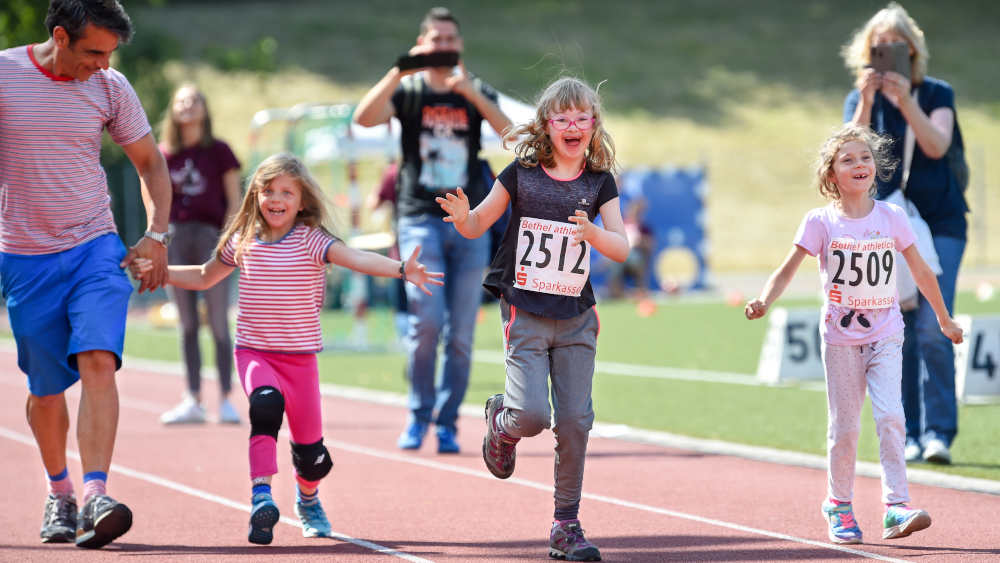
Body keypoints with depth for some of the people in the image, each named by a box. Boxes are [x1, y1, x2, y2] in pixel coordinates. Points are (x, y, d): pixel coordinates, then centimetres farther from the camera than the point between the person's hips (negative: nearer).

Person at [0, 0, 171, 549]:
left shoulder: (110, 87, 1)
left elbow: (150, 161, 14)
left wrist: (156, 236, 3)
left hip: (96, 248, 1)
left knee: (98, 361, -20)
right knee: (46, 388, 5)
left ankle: (96, 495, -28)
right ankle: (58, 492, 29)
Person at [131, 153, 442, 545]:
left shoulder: (311, 241, -7)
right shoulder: (242, 243, 4)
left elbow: (357, 259, -24)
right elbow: (204, 277, 23)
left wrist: (402, 269, -40)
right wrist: (156, 272, 17)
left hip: (300, 355, -1)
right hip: (254, 352, 1)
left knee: (310, 451, 5)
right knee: (266, 405, -32)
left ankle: (308, 499, 39)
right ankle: (261, 497, -36)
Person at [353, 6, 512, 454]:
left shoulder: (476, 94, 9)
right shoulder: (407, 90, 5)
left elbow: (509, 132, -10)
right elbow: (364, 116, -15)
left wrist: (470, 92, -22)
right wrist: (400, 70, -22)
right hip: (420, 218, -2)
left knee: (461, 333, 1)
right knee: (427, 321, -14)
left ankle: (447, 424, 10)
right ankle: (419, 416, 1)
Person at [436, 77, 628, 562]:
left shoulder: (600, 183, 2)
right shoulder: (521, 174, -2)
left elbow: (621, 249, -5)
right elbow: (478, 226, 4)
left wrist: (592, 233, -25)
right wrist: (462, 217, -19)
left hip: (576, 318, 2)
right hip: (525, 314, -2)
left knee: (575, 421, -2)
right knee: (532, 416, -16)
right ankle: (500, 420, 22)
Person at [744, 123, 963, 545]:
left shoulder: (892, 218, 1)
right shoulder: (821, 222, -4)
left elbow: (921, 272, 10)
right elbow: (787, 270, -5)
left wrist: (944, 320, 17)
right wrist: (764, 302, -24)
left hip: (885, 335, 1)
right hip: (840, 337, -1)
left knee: (890, 416, -14)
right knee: (844, 427, 5)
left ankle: (896, 507, -15)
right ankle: (838, 506, 22)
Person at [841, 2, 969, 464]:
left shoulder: (937, 94, 2)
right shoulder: (860, 99, 5)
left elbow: (937, 146, -15)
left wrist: (906, 99, -25)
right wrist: (867, 103, -24)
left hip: (939, 222, -2)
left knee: (932, 328, -14)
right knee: (898, 335, -1)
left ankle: (938, 433, -15)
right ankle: (907, 435, 4)